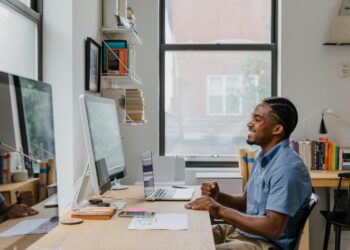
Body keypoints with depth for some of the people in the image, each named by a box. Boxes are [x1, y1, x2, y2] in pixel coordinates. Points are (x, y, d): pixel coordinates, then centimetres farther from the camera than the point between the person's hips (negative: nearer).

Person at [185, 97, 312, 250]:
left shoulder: (288, 168, -23)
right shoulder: (263, 157, 9)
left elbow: (273, 228, -28)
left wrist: (221, 210, -26)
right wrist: (218, 197, -3)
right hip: (241, 231, 9)